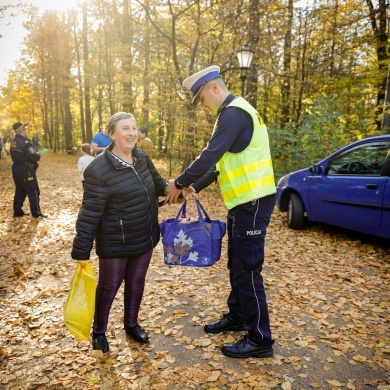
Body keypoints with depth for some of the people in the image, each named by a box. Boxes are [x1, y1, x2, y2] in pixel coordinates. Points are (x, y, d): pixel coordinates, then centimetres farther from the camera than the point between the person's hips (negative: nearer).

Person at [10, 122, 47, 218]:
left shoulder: (13, 142, 11)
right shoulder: (25, 142, -18)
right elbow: (33, 157, -22)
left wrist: (34, 155, 9)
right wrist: (38, 155, 0)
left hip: (16, 169, 9)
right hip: (26, 170, -9)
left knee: (20, 191, 16)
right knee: (33, 191, -2)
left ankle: (17, 211, 21)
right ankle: (36, 213, 0)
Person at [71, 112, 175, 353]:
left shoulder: (143, 159, -1)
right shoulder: (99, 170, -21)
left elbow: (158, 184, 14)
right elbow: (89, 213, -19)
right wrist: (81, 250, -17)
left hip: (144, 239, 6)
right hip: (114, 243, -5)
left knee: (136, 282, 19)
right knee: (109, 286, 12)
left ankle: (132, 324, 42)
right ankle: (99, 331, 36)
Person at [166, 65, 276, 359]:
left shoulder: (233, 112, -15)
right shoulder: (235, 113, 19)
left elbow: (210, 155, -21)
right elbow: (222, 163, 21)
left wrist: (179, 182, -9)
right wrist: (195, 186, 15)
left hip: (253, 202, -10)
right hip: (244, 201, 10)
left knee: (247, 270, -3)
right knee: (236, 265, 19)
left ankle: (260, 340, 10)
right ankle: (236, 316, 36)